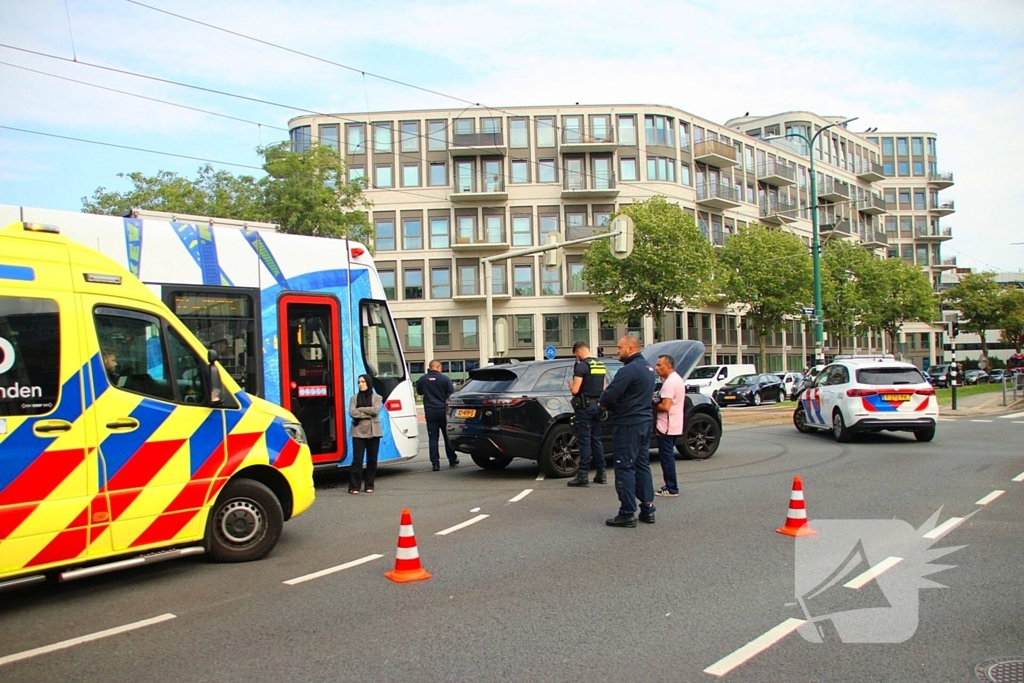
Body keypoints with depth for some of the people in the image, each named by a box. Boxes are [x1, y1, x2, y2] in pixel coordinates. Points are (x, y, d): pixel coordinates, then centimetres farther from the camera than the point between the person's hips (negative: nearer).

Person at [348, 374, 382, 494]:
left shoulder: (376, 397, 8)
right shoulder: (354, 398, 9)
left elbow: (375, 410, -10)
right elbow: (352, 413, -6)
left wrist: (359, 409, -7)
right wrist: (368, 414, -8)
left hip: (373, 432, 1)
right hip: (358, 432, -1)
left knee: (372, 459, 4)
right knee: (357, 459, -6)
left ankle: (369, 486, 13)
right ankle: (354, 486, -2)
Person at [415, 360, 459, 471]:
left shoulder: (422, 379, -1)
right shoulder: (444, 378, -9)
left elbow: (419, 392, 16)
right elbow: (452, 393, -7)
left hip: (430, 411, 1)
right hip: (443, 410, -1)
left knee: (433, 438, 3)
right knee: (447, 436, 12)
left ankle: (435, 463, -2)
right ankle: (452, 460, 21)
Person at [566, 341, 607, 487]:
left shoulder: (581, 366, -14)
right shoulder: (601, 365, 11)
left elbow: (575, 390, -19)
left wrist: (571, 383, 1)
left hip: (584, 406, -7)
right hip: (597, 405, 7)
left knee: (585, 440, -5)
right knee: (596, 439, 13)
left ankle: (583, 476, -4)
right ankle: (601, 473, 16)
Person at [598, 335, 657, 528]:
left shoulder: (629, 370, -19)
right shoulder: (648, 368, 13)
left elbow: (609, 396, -25)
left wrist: (604, 403, -2)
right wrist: (612, 404, 8)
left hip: (628, 424, -10)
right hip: (645, 421, 10)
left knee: (625, 467, -3)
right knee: (642, 465, 15)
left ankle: (627, 513, -1)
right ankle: (647, 510, 20)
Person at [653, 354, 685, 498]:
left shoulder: (670, 382, -18)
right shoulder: (678, 379, 14)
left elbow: (665, 406, -25)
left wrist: (653, 406, -7)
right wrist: (658, 402, 9)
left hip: (666, 427, -10)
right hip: (674, 425, 10)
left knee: (666, 457, -5)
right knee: (668, 456, 17)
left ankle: (671, 489, -2)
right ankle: (670, 486, 22)